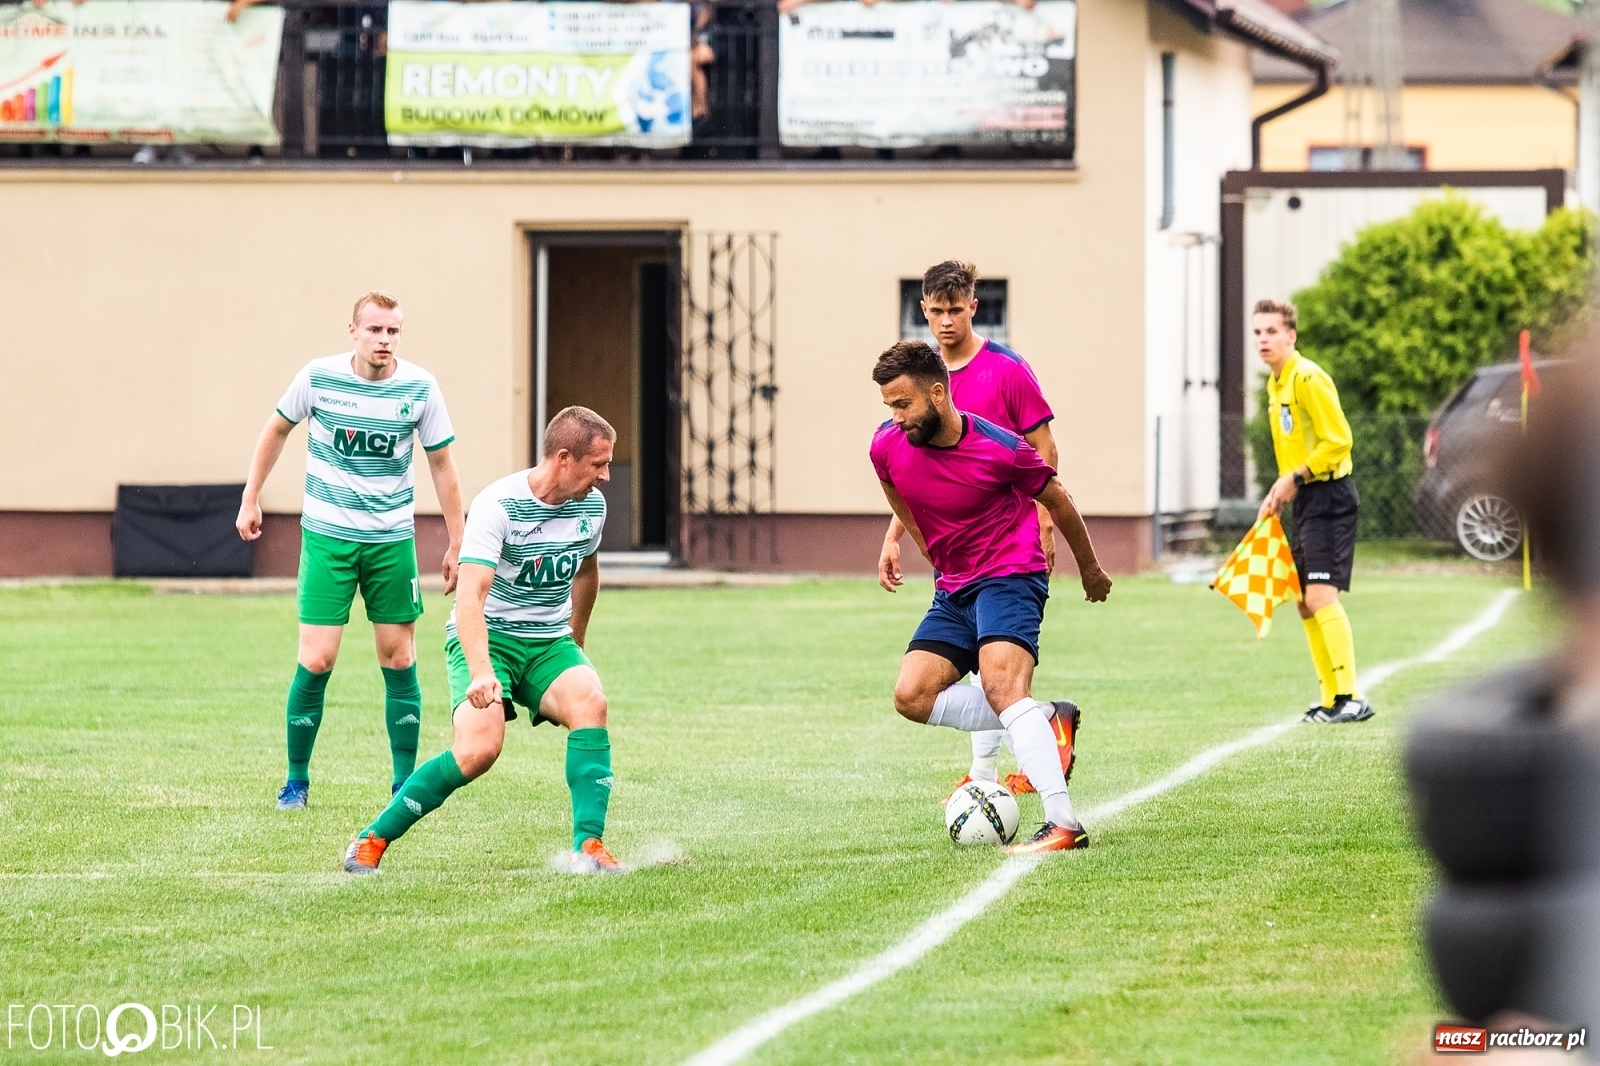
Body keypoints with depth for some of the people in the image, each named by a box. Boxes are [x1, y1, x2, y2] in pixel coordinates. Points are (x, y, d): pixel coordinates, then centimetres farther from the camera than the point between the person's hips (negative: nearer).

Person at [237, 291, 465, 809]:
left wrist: (456, 542, 4)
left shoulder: (420, 388, -8)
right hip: (327, 536, -1)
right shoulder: (318, 377, -10)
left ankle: (404, 782, 13)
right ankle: (296, 780, 8)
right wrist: (251, 499, 10)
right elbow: (276, 430, 8)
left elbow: (441, 464, 3)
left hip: (392, 540, 1)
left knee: (399, 659, 2)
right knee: (315, 661, -7)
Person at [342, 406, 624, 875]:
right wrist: (481, 672, -45)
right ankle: (372, 839, -9)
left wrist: (574, 643, 31)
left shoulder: (591, 505, 0)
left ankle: (588, 846, -27)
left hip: (549, 643, 5)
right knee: (480, 747, -27)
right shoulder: (498, 506, -21)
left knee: (590, 701, -27)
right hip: (488, 638, -5)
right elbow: (470, 597, -31)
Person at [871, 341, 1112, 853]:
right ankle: (1043, 725, 0)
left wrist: (1090, 569, 13)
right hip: (953, 589, 7)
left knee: (1001, 686, -27)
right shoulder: (888, 447, -6)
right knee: (912, 696, -7)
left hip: (1011, 576, -7)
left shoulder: (999, 448, -18)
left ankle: (1063, 824, -35)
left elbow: (1057, 500, 0)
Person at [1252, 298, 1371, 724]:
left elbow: (1337, 440, -19)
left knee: (1321, 596, -18)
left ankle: (1350, 698, -20)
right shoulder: (1275, 383, 15)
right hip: (1304, 499, 10)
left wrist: (1295, 479, -17)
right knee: (1306, 605, 10)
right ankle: (1332, 699, 16)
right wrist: (1280, 492, 15)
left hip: (1329, 496, -10)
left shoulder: (1308, 378, -14)